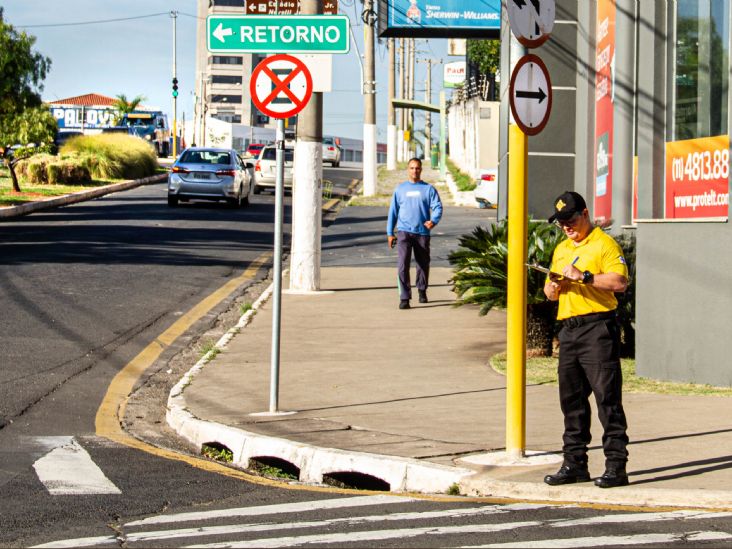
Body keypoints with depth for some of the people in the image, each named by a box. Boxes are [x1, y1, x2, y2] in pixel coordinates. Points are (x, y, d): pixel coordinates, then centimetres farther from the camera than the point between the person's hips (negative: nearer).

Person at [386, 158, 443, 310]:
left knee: (423, 264, 12)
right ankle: (404, 298, -14)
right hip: (404, 232, 0)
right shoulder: (400, 189, 11)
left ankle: (422, 292, 35)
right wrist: (390, 233, 8)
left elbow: (437, 207, -3)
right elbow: (393, 211, 13)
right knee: (403, 265, -13)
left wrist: (433, 220, -24)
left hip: (422, 233, 0)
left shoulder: (429, 189, 6)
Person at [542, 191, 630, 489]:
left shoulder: (604, 244, -3)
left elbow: (619, 282, -16)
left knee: (607, 398, -8)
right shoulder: (561, 249, 21)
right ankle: (574, 464, 15)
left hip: (598, 328, -8)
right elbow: (550, 293, 24)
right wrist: (554, 285, 2)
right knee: (571, 399, 9)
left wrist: (584, 276, -21)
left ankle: (616, 466, -8)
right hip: (568, 330, 8)